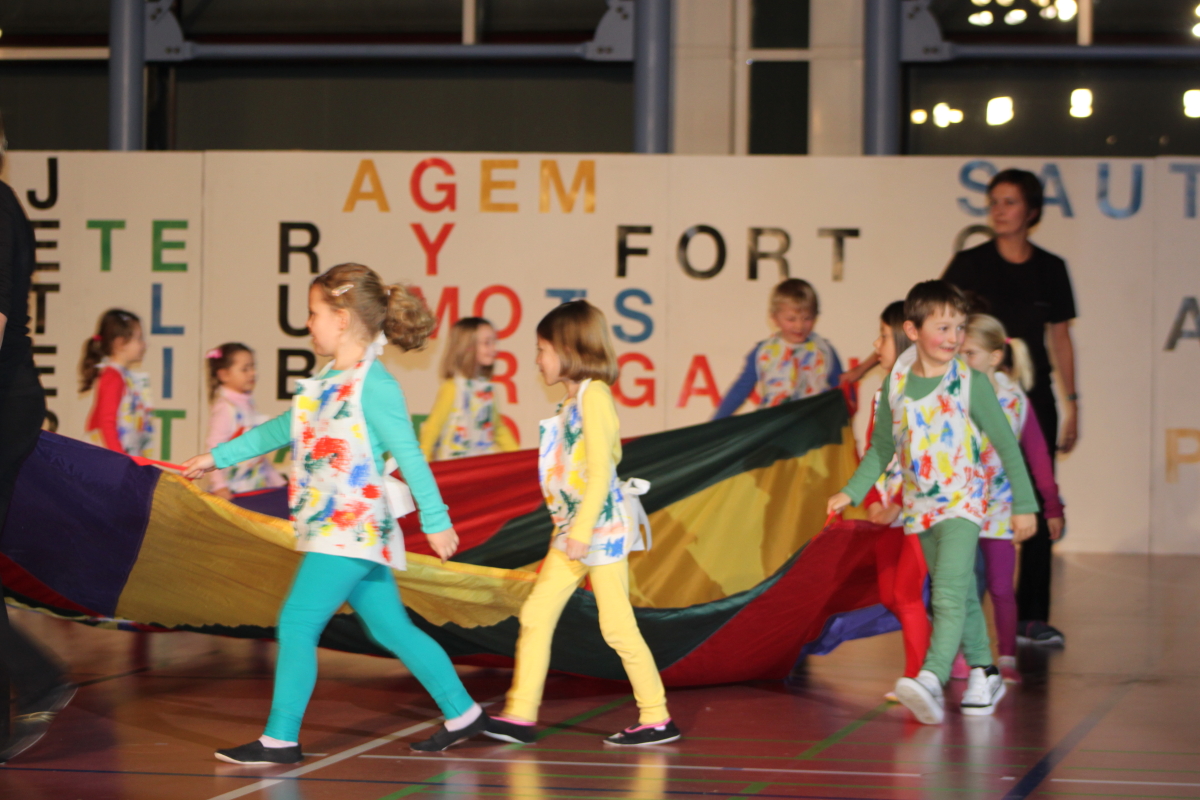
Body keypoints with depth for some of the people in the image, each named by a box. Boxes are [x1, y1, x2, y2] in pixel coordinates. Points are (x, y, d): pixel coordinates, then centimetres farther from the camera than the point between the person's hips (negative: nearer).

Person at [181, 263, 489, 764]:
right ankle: (462, 713, 21)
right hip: (330, 529, 9)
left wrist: (435, 521, -11)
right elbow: (283, 429, 24)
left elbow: (409, 455, -13)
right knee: (390, 628, 13)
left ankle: (281, 739, -5)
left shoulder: (373, 385, -14)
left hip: (353, 529, -9)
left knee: (297, 624, -10)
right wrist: (219, 457, 28)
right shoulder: (327, 381, 12)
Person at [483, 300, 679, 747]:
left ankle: (657, 719, 3)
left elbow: (600, 471, -19)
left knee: (617, 626, -5)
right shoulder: (574, 398, 14)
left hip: (601, 523, -9)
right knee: (536, 614, 5)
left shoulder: (593, 394, -13)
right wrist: (571, 528, 18)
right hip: (571, 526, 9)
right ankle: (520, 716, 6)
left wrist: (582, 530, -21)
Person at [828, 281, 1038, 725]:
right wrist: (852, 492, 5)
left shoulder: (971, 384, -12)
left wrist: (1023, 504, -3)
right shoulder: (896, 383, -1)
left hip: (962, 502, -5)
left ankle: (932, 680, -31)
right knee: (961, 593, 16)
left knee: (949, 595, -19)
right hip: (921, 506, 5)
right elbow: (882, 449, 12)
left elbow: (1006, 445, -5)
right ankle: (983, 672, 29)